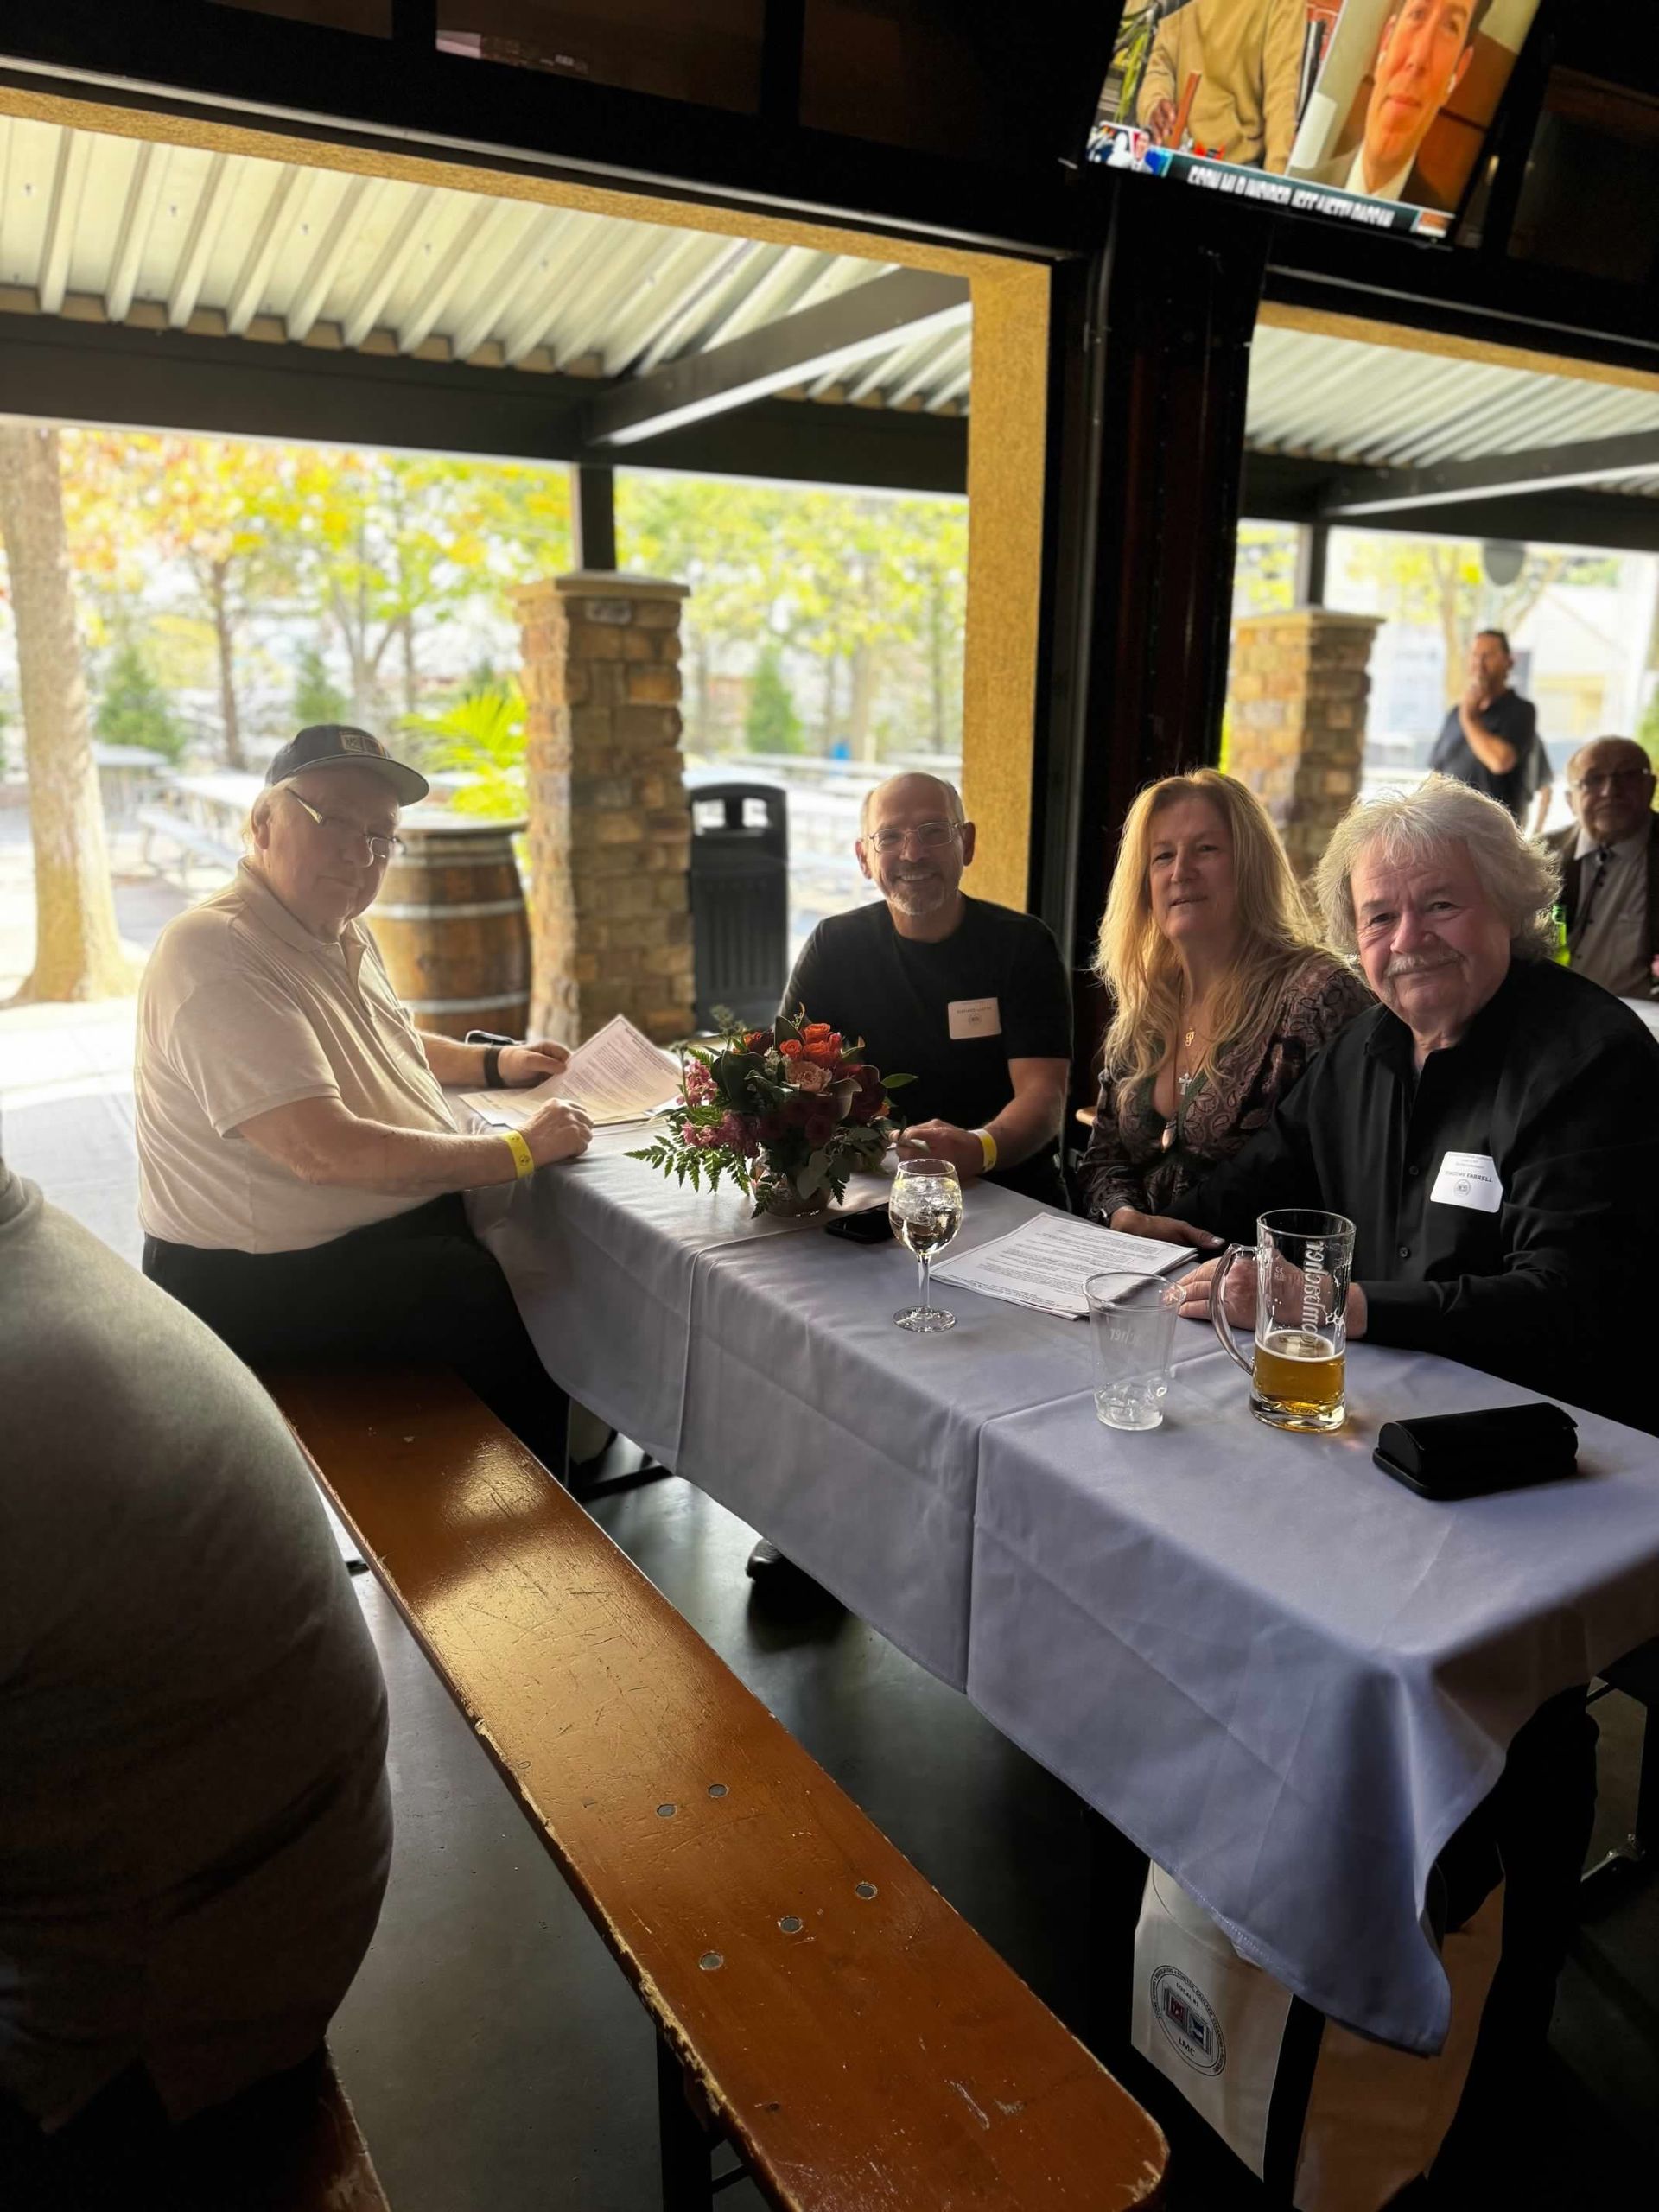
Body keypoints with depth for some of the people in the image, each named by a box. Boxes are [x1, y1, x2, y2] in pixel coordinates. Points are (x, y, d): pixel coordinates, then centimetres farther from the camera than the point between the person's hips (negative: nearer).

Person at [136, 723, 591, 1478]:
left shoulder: (344, 936, 8)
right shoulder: (218, 955, -22)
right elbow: (325, 1151, -30)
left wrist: (493, 1062, 14)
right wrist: (519, 1152, -23)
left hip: (396, 1230, 10)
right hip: (261, 1286, -9)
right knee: (497, 1294, -23)